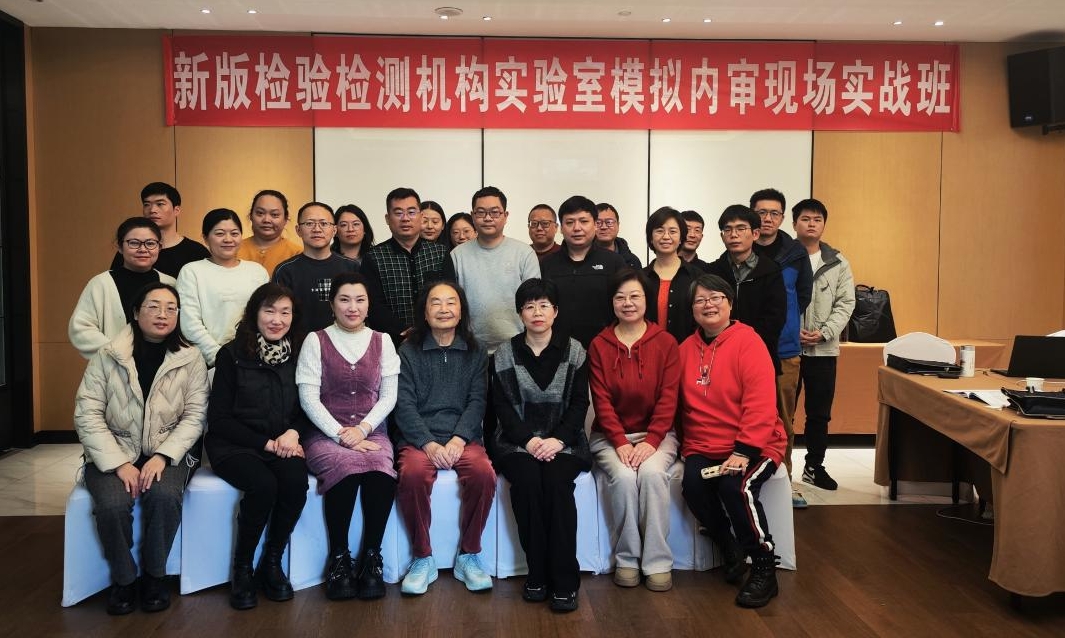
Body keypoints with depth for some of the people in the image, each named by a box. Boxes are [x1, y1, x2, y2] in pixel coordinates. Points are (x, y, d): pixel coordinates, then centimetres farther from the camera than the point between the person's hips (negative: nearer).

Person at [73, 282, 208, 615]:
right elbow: (87, 415, -6)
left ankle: (154, 575, -4)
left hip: (167, 452, 0)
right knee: (112, 504, -29)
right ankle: (123, 579, -1)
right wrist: (119, 464, -16)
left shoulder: (190, 359, 0)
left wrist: (162, 456, -18)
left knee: (164, 496, -30)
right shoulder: (107, 356, -2)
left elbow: (195, 415, -4)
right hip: (113, 453, 0)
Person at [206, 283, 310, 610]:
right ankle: (242, 568, -8)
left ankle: (272, 562, -7)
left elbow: (305, 409, 13)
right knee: (263, 485, -32)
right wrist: (267, 444, -13)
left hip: (283, 445, 3)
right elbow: (219, 418, -5)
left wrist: (293, 433, -10)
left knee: (297, 482, -29)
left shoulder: (297, 355, 6)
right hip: (235, 445, -2)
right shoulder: (232, 354, -3)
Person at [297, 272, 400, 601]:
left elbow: (389, 396, 7)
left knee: (381, 472, -32)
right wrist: (341, 436, -12)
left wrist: (362, 429, -9)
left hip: (371, 432, 2)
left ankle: (372, 558, -15)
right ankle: (338, 559, -17)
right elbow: (309, 398, -2)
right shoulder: (316, 341, 5)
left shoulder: (382, 341, 12)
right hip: (325, 434, -1)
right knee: (347, 467, -34)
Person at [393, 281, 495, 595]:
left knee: (483, 473, -30)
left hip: (463, 437, 1)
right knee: (413, 474, -33)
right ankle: (423, 559, -12)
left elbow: (477, 401, 3)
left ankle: (468, 555, -9)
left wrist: (458, 440, -14)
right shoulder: (408, 351, 8)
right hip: (418, 437, -1)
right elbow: (404, 405, -1)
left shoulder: (476, 352, 12)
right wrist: (429, 444, -16)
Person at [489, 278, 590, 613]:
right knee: (526, 479, -30)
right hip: (517, 441, 1)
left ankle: (564, 581, -23)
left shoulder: (574, 352, 6)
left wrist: (557, 439, -15)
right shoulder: (504, 355, 7)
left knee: (556, 481, -30)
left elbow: (579, 403, 1)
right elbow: (503, 406, 1)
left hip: (563, 441, 0)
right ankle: (537, 573, -16)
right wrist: (529, 439, -14)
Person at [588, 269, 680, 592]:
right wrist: (621, 443, -16)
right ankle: (627, 559, -11)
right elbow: (602, 401, -3)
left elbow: (668, 398, -5)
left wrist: (650, 442, -17)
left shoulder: (665, 342, 1)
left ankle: (658, 562, -18)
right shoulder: (599, 345, 3)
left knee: (652, 472, -30)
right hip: (610, 436, 0)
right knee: (624, 477, -29)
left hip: (656, 434, 0)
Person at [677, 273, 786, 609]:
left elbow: (761, 405, -17)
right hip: (702, 448, 4)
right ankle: (730, 550, 3)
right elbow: (682, 404, 10)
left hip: (753, 446, -4)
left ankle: (764, 568, -9)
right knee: (692, 484, -24)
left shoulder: (748, 342, -9)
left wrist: (743, 452, -23)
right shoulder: (686, 348, 8)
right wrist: (688, 446, 0)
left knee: (736, 486, -30)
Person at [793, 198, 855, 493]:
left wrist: (824, 333, -12)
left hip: (823, 349, 3)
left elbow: (845, 303, 2)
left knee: (819, 412, 10)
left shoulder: (838, 263, 6)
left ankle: (814, 467, 23)